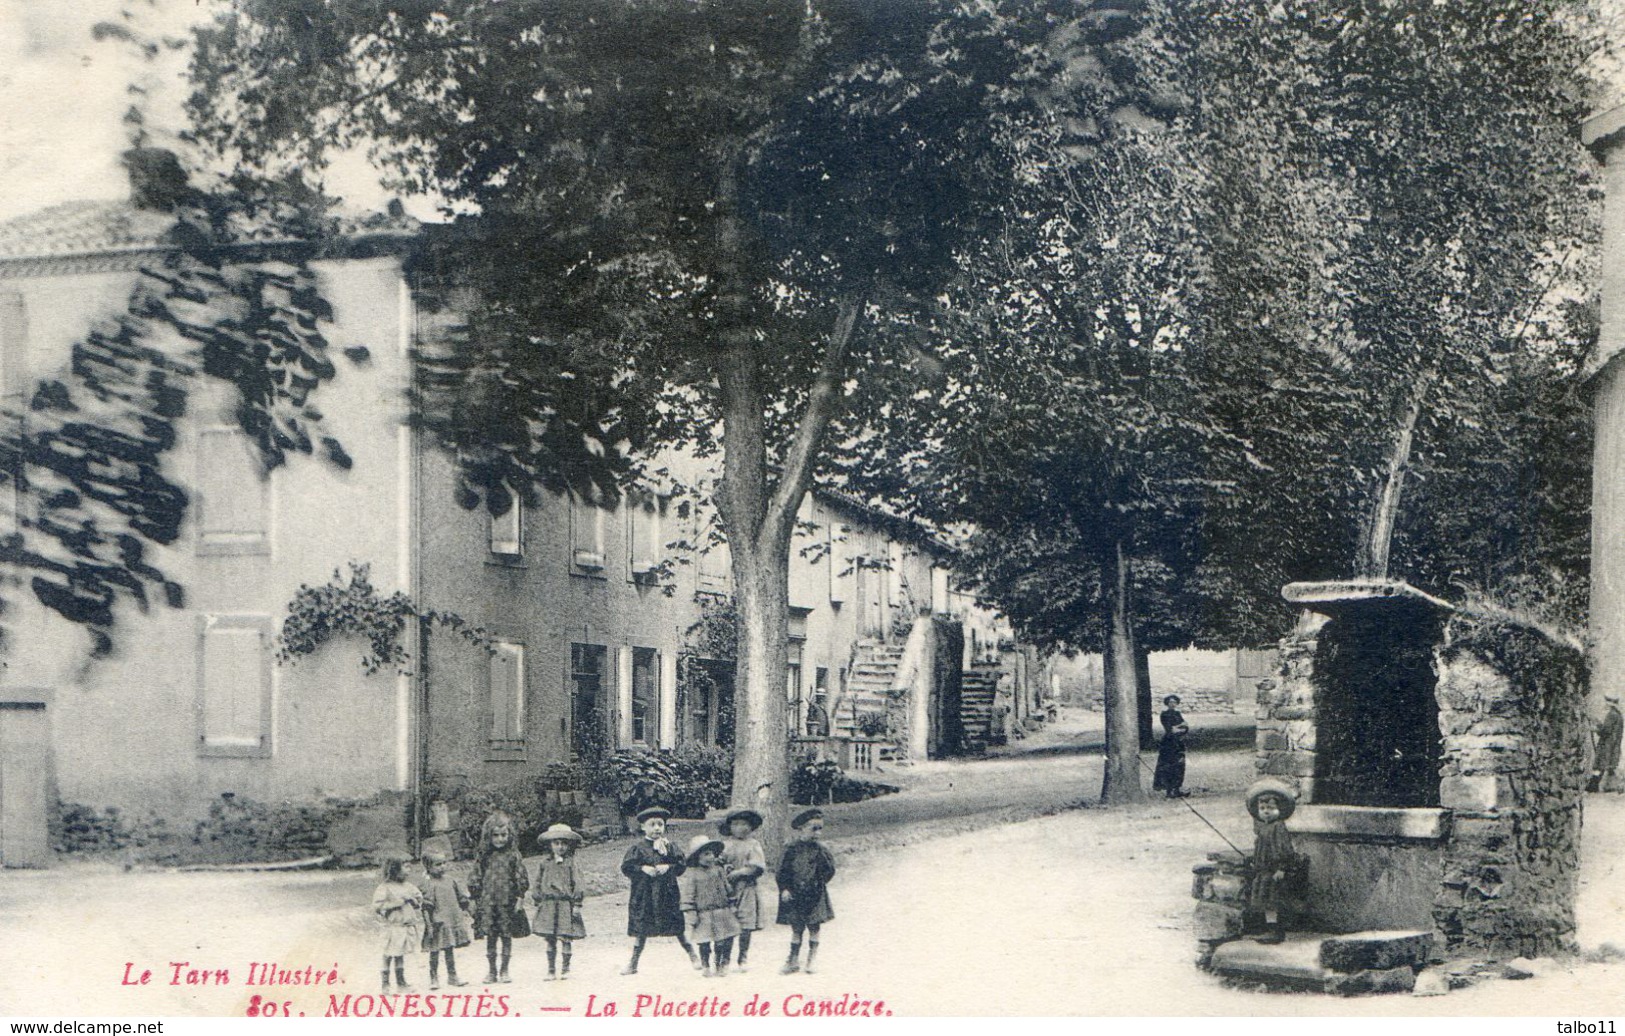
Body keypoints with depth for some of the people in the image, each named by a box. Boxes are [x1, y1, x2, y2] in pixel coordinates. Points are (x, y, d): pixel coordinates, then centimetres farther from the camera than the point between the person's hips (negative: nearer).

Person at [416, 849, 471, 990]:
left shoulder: (452, 880, 6)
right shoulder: (426, 885, -11)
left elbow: (462, 898, 16)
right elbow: (426, 908, -13)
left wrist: (464, 913, 14)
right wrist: (429, 925, -16)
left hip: (453, 919, 5)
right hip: (437, 922, -5)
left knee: (450, 949, 14)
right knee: (435, 952, 3)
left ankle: (452, 976, 22)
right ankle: (434, 978, 12)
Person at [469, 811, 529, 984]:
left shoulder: (513, 856, -1)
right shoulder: (483, 857, 4)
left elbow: (521, 878, -1)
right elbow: (477, 879, 8)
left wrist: (520, 898, -6)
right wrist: (476, 900, 5)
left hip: (507, 903, -1)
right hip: (488, 903, 1)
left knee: (506, 936, 4)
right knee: (490, 936, 5)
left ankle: (504, 970, 14)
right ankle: (491, 971, 13)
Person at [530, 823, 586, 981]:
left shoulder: (571, 863, -1)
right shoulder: (544, 863, 6)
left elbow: (577, 884, -2)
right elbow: (538, 884, 12)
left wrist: (577, 904, -6)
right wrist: (537, 902, 7)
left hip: (566, 904, -2)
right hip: (548, 905, 2)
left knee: (565, 938, 0)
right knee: (550, 939, 5)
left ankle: (565, 968, 11)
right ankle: (551, 970, 12)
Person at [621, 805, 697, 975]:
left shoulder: (670, 847, 3)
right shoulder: (638, 849, -1)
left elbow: (681, 865, 0)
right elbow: (626, 867, -6)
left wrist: (668, 867, -17)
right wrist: (642, 868, -18)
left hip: (667, 892, 0)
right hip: (643, 894, 0)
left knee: (677, 927, 5)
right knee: (641, 929, 5)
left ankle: (693, 956, 20)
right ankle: (633, 963, 14)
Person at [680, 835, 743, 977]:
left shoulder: (719, 870, 7)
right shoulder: (691, 874, -9)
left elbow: (727, 889, 16)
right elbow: (688, 897, -10)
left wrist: (732, 906, 16)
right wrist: (691, 915, -12)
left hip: (723, 912, 4)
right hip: (703, 916, -4)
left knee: (725, 940, 2)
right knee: (704, 943, 2)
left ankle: (720, 964, 17)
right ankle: (707, 966, 19)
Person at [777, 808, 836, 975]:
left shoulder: (820, 851, 2)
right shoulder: (791, 850, -3)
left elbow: (830, 870, 3)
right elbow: (782, 870, -2)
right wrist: (784, 888, -8)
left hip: (814, 895, 1)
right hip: (795, 895, -1)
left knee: (814, 927, 3)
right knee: (796, 928, 5)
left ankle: (812, 960, 14)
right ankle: (793, 960, 15)